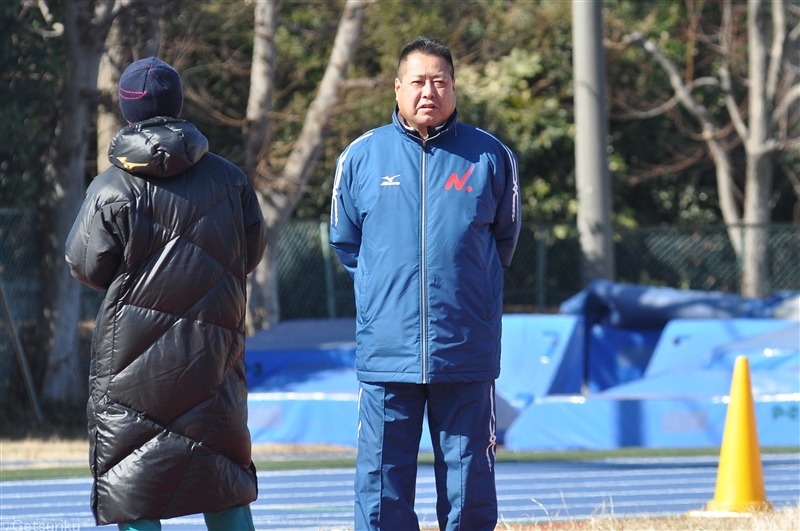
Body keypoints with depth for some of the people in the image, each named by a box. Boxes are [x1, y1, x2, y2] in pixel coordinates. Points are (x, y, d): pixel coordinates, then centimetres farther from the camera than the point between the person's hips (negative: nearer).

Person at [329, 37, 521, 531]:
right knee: (382, 485, 0)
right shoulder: (362, 156, 5)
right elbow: (346, 241, 17)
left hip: (467, 355, 0)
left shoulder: (491, 157, 3)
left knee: (469, 488, 4)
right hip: (387, 353, 0)